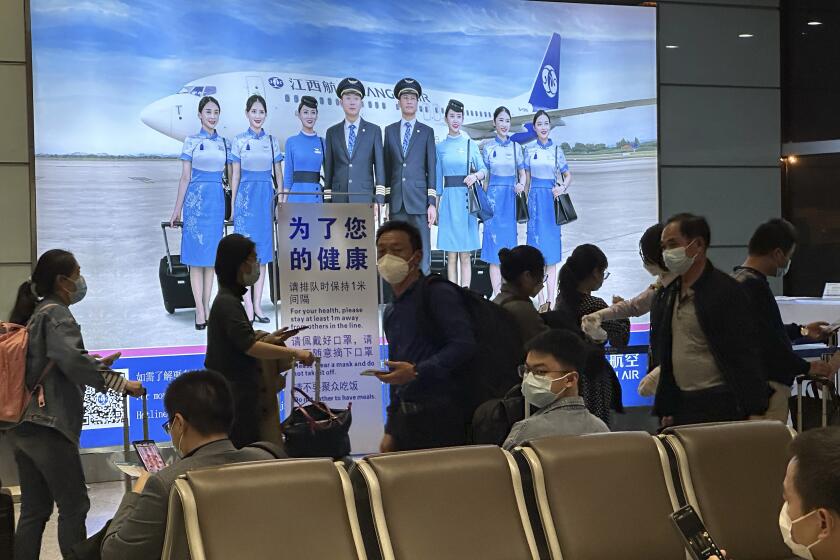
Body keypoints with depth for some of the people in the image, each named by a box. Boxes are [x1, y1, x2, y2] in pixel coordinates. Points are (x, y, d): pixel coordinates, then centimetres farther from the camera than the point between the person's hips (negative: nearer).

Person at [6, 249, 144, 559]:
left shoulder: (33, 313, 17)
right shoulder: (56, 314, -10)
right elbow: (71, 361, -25)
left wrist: (96, 365, 22)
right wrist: (119, 382, -24)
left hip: (22, 427, 9)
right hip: (48, 426, -9)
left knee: (34, 509, 12)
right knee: (74, 506, -2)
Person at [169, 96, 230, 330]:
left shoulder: (225, 143, 10)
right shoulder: (192, 141, 1)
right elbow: (185, 177, 1)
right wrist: (177, 209, 0)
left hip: (217, 200, 3)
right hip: (196, 198, -3)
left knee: (212, 254, 6)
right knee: (196, 254, -2)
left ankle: (207, 306, 13)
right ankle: (200, 310, 0)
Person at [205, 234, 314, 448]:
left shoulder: (228, 300, 17)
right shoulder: (228, 303, -15)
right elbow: (249, 346, -24)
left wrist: (267, 339, 11)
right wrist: (294, 353, -24)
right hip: (235, 393, -10)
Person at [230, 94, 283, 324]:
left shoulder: (272, 141, 8)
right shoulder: (239, 141, 2)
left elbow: (278, 173, 11)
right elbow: (235, 175, 2)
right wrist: (233, 205, 0)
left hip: (266, 197, 3)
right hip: (246, 195, -3)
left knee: (263, 251, 5)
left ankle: (257, 305, 10)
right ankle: (248, 307, -3)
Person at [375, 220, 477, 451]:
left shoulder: (438, 293, -6)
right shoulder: (391, 313, 21)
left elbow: (464, 344, -19)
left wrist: (417, 371, -23)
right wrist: (391, 430, 19)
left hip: (440, 416, -8)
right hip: (405, 418, 8)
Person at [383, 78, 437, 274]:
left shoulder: (427, 132, 7)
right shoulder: (390, 130, 13)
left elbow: (432, 168, 3)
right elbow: (386, 167, 11)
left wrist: (432, 203, -4)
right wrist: (385, 199, 4)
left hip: (419, 200, -2)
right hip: (396, 201, 2)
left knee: (423, 254, -5)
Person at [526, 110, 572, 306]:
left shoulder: (557, 150, 4)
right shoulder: (530, 151, 7)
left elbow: (568, 175, 10)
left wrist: (563, 187, -9)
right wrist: (524, 200, 5)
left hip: (552, 200, -1)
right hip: (535, 198, 1)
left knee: (552, 253, -1)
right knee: (536, 252, 0)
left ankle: (551, 299, 3)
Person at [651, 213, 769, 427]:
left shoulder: (727, 291, -8)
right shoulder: (664, 296, 13)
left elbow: (746, 355, -12)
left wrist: (755, 413, -15)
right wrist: (665, 410, 14)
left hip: (720, 407, -6)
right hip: (681, 406, 6)